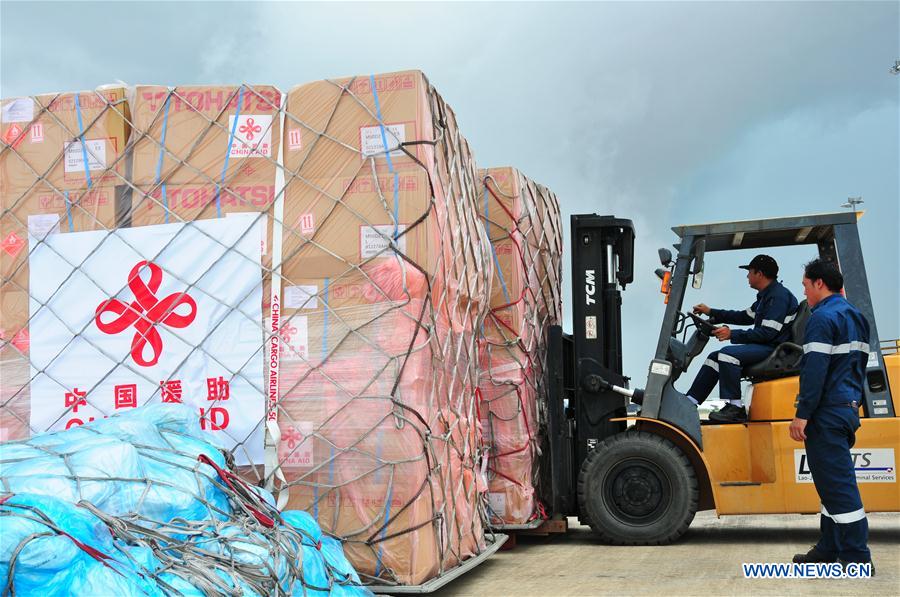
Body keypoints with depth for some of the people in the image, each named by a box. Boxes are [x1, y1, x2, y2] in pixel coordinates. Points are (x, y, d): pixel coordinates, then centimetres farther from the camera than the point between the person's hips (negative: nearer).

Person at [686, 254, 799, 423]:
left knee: (728, 353, -28)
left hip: (775, 349, -11)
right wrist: (711, 313, 29)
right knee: (714, 357, 8)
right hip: (764, 347, 11)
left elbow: (768, 332, -22)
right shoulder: (765, 295, 18)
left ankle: (735, 409, -25)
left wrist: (733, 335, -20)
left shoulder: (778, 296, -15)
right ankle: (688, 402, 4)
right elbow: (746, 317, 30)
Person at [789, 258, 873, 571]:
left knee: (836, 483, -7)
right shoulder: (855, 316, 17)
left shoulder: (823, 317, -13)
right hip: (849, 408, 10)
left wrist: (802, 414, -19)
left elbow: (815, 370, -20)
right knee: (835, 482, 14)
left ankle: (855, 558, -4)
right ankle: (830, 549, 20)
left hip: (827, 413, -10)